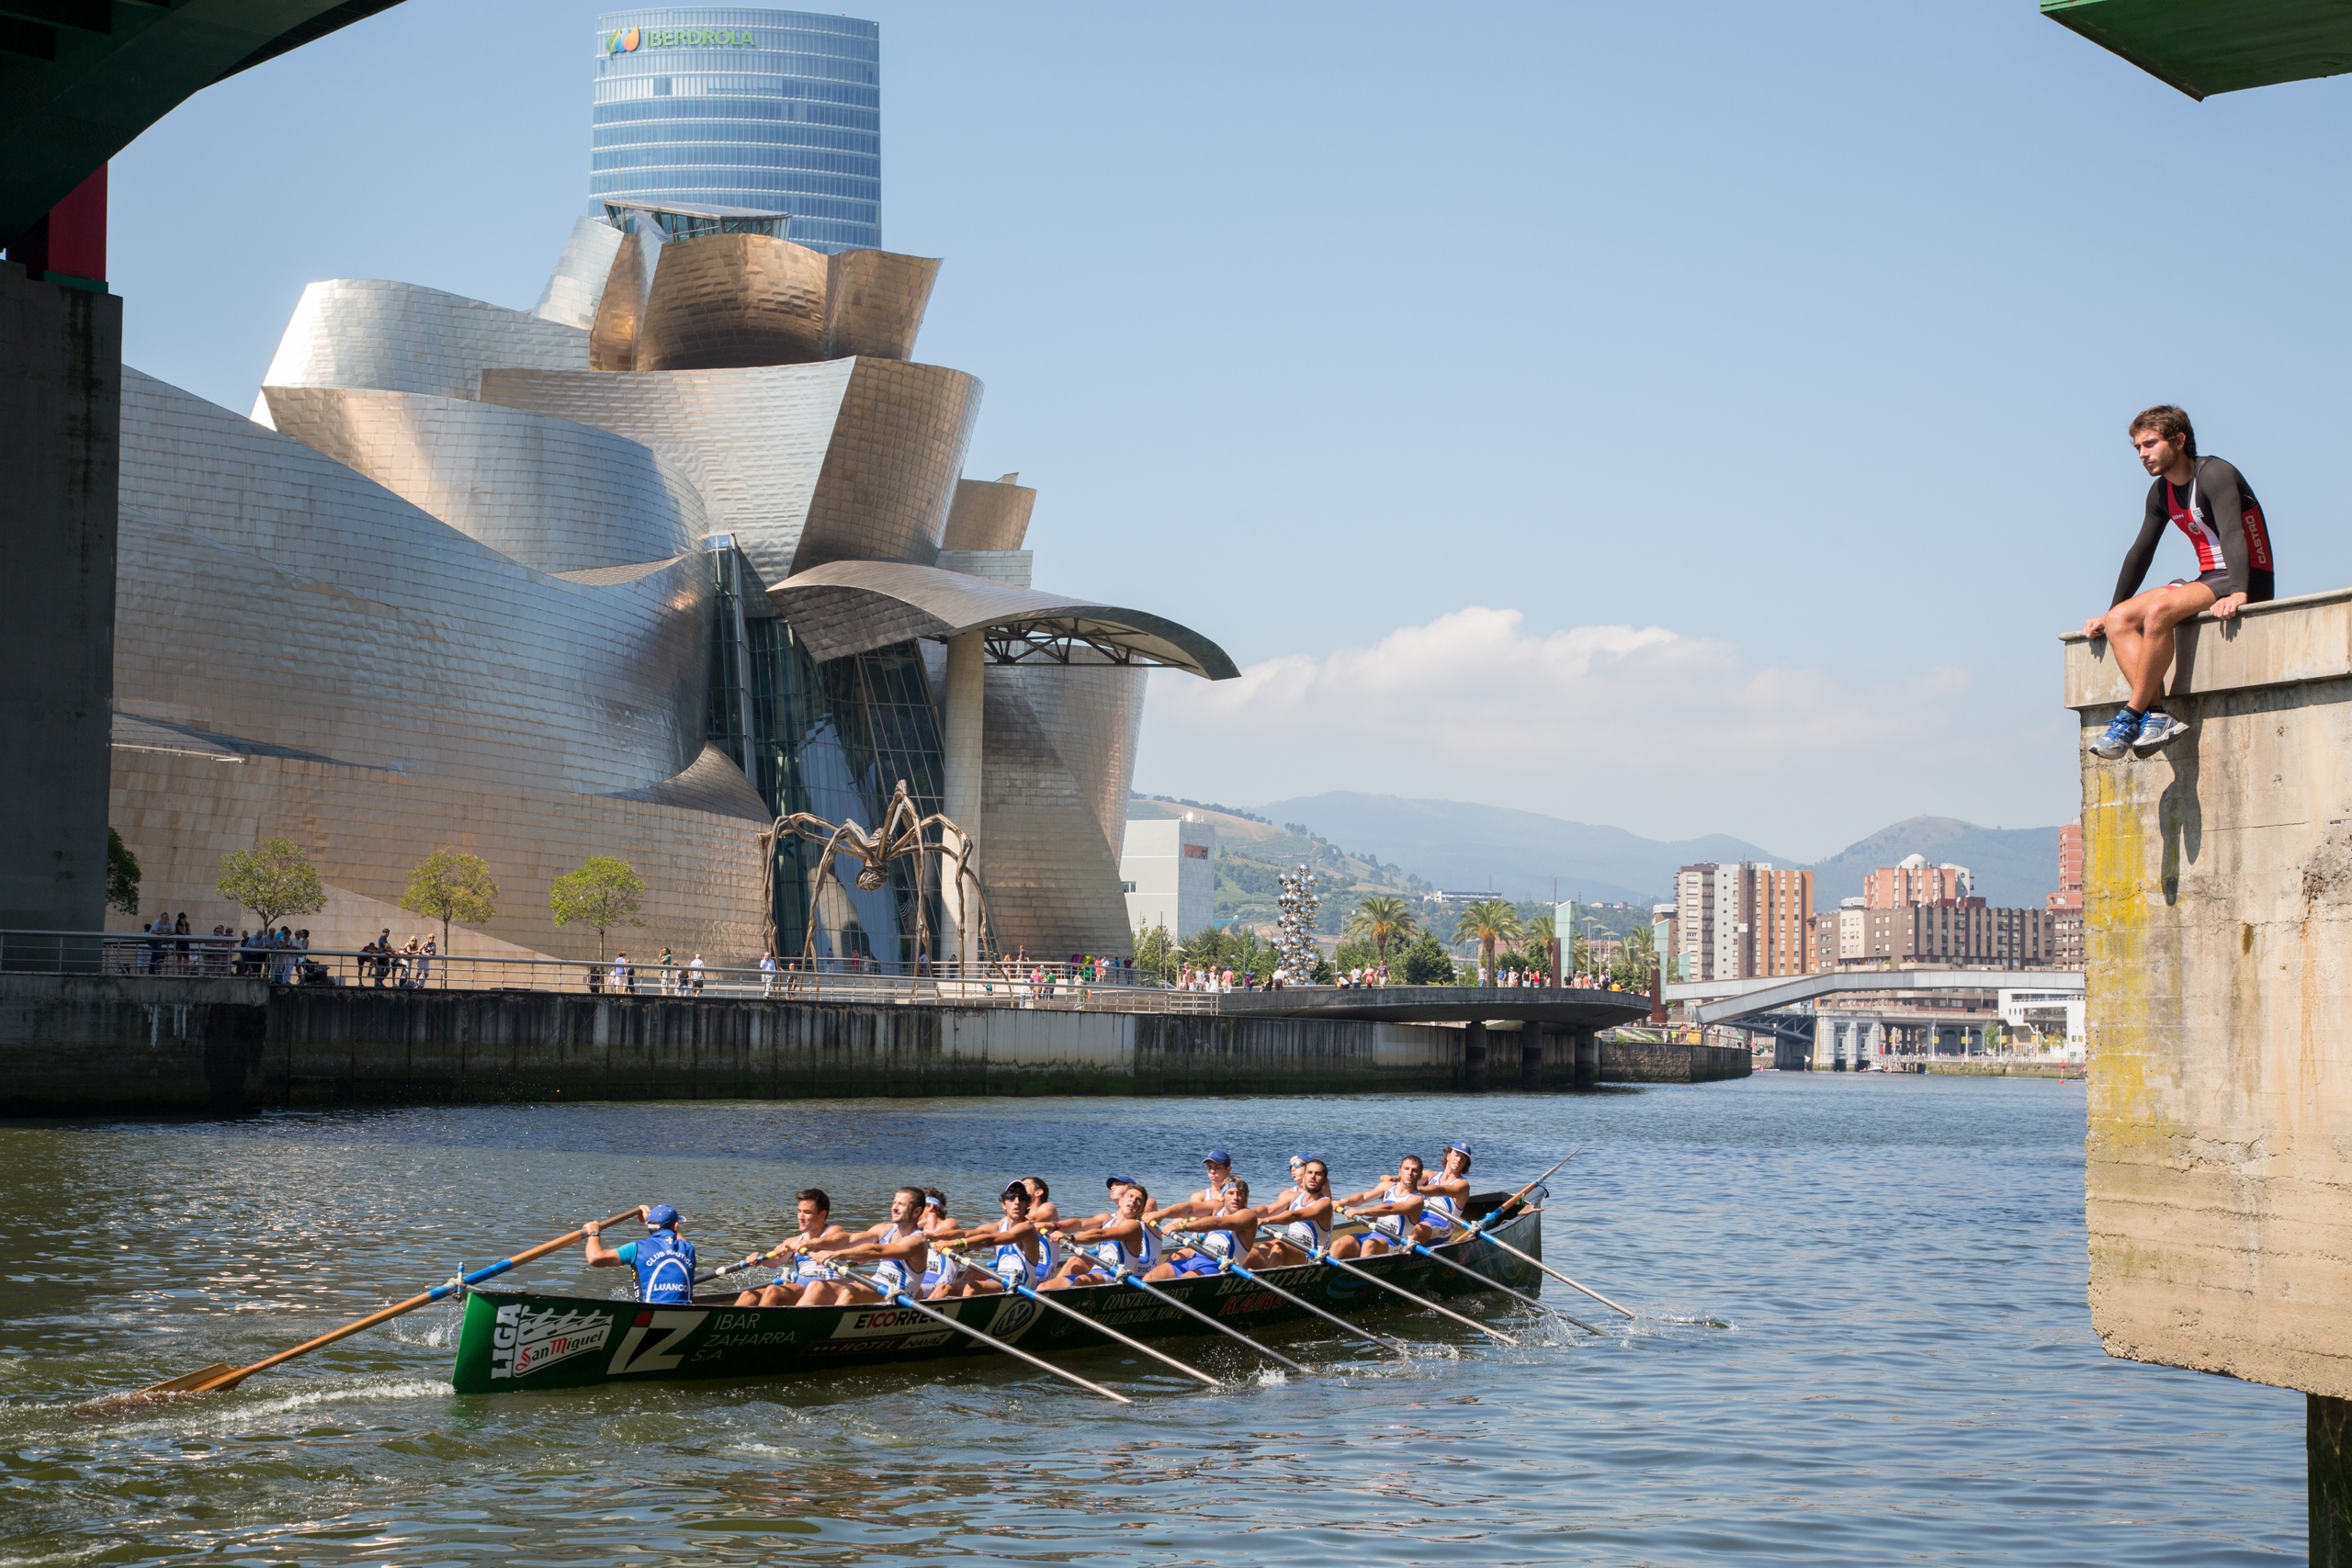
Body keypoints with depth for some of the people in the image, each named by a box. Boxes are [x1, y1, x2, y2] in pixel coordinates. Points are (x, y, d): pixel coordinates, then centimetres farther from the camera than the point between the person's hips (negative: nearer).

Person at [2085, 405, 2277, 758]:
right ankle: (2157, 716, -26)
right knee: (2119, 621, -9)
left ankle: (2131, 716, -27)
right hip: (2209, 580, 9)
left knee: (2159, 609, -32)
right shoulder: (2162, 491, 12)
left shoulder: (2214, 474, -13)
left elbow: (2232, 534, -27)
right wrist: (2109, 613, 17)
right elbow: (2140, 553, 20)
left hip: (2247, 582, -9)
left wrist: (2237, 594, -42)